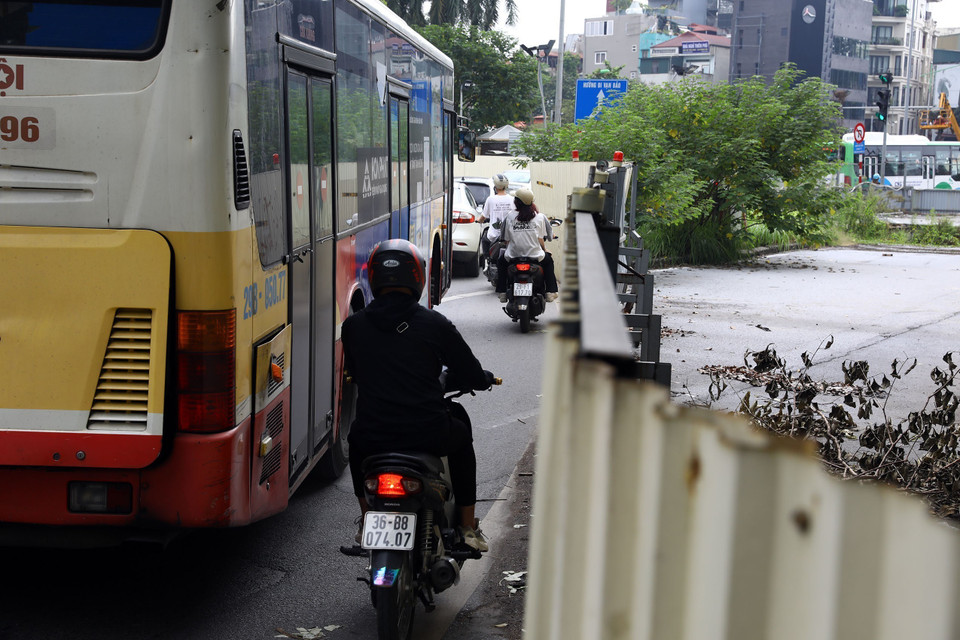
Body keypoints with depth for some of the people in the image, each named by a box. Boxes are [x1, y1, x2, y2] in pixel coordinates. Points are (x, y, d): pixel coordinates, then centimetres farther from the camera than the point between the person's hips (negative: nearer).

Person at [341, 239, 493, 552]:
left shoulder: (353, 326, 0)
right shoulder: (434, 324, -6)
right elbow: (473, 377, 1)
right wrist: (487, 377, 25)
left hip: (372, 437, 2)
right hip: (428, 436, -1)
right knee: (462, 436, 32)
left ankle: (367, 520, 38)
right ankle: (468, 527, 31)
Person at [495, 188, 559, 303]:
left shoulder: (510, 216, -5)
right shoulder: (539, 217, -5)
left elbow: (507, 240, 0)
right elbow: (540, 239, -4)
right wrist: (544, 250, 17)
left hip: (513, 255, 0)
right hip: (535, 255, 0)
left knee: (501, 262, 34)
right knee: (548, 260, 32)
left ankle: (502, 293, 28)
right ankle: (550, 292, 26)